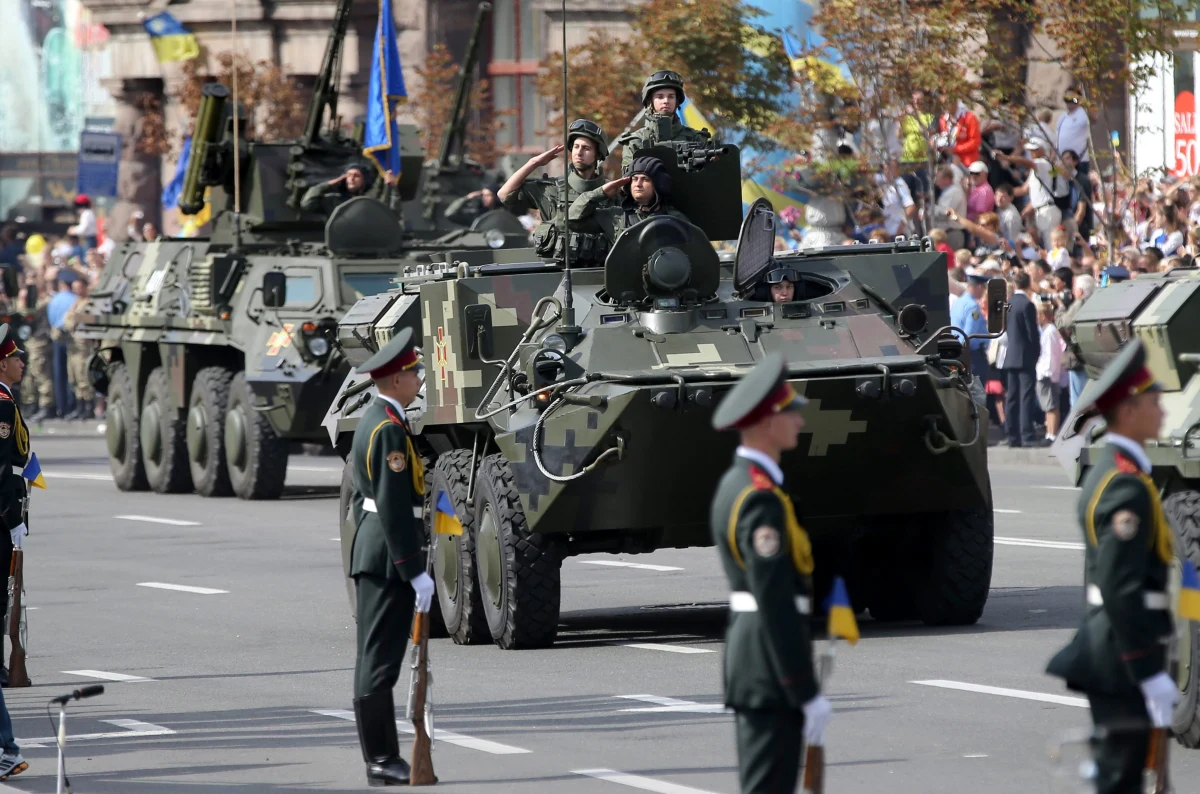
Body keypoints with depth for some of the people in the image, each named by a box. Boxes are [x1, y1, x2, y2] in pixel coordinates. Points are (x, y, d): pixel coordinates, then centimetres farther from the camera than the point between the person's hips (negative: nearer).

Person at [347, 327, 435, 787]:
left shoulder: (371, 421, 15)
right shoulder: (389, 429, -17)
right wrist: (415, 571, -21)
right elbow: (393, 507, -22)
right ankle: (382, 764, -7)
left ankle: (383, 757, 17)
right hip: (390, 557, -11)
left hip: (369, 555, 11)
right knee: (380, 662, -8)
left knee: (375, 658, 12)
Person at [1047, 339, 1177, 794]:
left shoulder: (1105, 472, 13)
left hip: (1108, 644, 10)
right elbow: (1120, 588, -24)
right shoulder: (1128, 486, -19)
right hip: (1126, 653, -10)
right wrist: (1150, 674, -23)